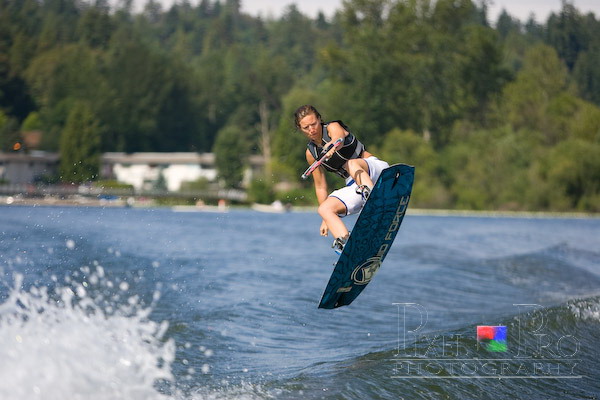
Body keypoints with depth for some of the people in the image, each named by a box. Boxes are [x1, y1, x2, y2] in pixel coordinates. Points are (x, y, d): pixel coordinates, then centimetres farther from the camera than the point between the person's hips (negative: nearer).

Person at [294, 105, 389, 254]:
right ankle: (344, 242, -38)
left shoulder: (333, 127, -6)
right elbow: (321, 187, 16)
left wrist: (332, 146, -58)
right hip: (354, 186, 6)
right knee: (325, 209, -17)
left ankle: (370, 195, -64)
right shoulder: (311, 153, 9)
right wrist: (326, 219, 12)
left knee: (351, 164, -37)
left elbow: (339, 138, -33)